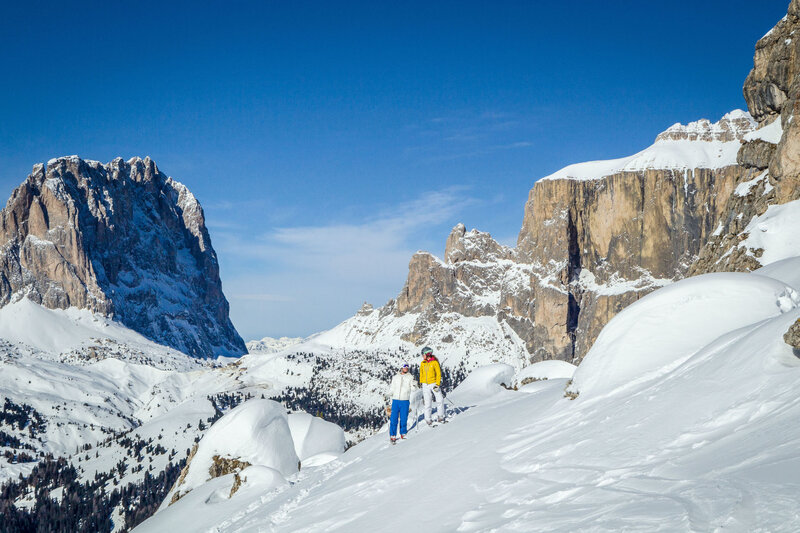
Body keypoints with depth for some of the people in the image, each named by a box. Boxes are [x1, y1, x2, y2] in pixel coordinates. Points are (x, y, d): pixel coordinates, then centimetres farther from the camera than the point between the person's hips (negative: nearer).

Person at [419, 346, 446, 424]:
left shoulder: (435, 362, -6)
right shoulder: (422, 363, 6)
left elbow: (438, 374, -6)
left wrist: (437, 384, -13)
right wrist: (421, 383, 17)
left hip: (434, 383, -3)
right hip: (425, 385, 3)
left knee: (440, 400, -11)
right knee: (427, 402, 2)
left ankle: (440, 416, -1)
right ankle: (428, 419, 8)